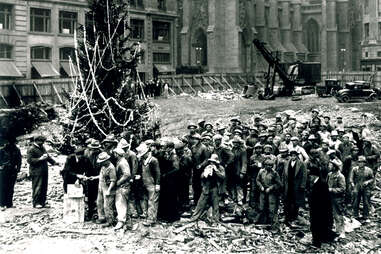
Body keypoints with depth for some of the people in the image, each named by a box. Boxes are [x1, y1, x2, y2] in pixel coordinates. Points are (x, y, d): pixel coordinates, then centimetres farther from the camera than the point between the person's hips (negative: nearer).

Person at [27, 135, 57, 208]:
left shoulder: (42, 148, 18)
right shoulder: (31, 149, -7)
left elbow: (48, 156, 26)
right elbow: (29, 160, -15)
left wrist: (53, 162, 11)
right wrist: (40, 159, -19)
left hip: (44, 172, 8)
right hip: (36, 172, -8)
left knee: (44, 188, 10)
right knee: (37, 188, -6)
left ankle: (43, 202, 18)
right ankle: (36, 203, 2)